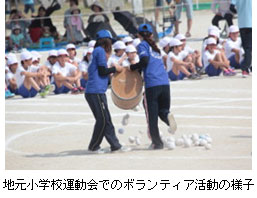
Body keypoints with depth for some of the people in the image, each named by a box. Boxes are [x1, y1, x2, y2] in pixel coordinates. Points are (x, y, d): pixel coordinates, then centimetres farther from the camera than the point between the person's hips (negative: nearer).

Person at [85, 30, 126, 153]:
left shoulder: (97, 51, 21)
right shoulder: (100, 51, -7)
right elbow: (102, 71, -13)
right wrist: (115, 69, 0)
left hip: (98, 92, 10)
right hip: (96, 92, -10)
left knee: (106, 120, 9)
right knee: (102, 120, -6)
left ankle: (115, 145, 11)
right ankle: (93, 147, 1)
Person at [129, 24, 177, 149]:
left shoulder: (142, 45, 3)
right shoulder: (155, 47, 23)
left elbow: (145, 60, -13)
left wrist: (133, 67, 2)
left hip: (152, 84, -6)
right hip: (165, 83, 6)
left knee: (152, 116, 3)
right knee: (162, 110, 16)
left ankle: (157, 143, 2)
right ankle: (167, 116, -20)